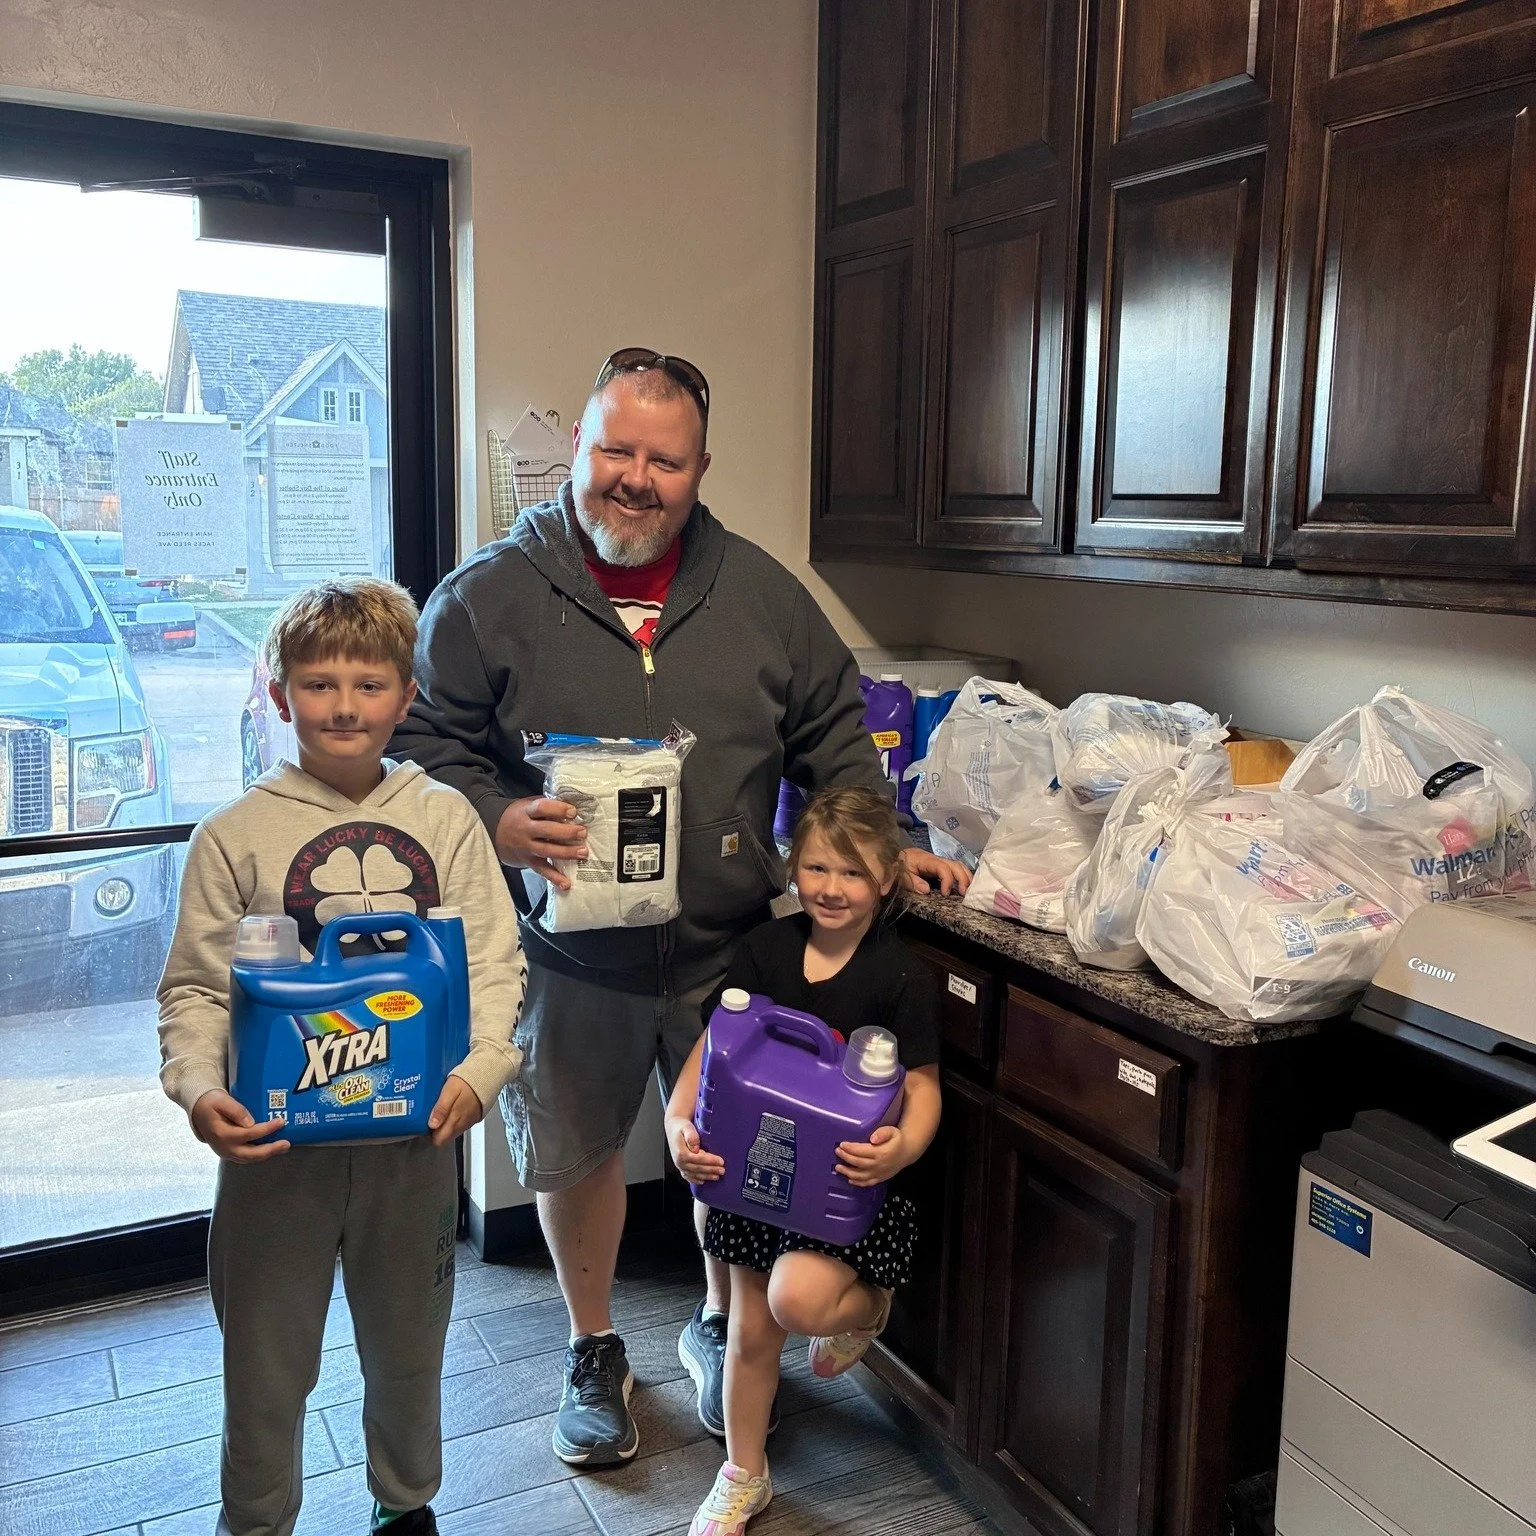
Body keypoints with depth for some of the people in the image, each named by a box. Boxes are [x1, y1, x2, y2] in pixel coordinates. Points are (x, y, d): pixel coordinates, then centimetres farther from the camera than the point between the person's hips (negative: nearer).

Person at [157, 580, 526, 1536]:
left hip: (415, 1132, 2)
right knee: (267, 1360, 13)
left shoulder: (445, 819, -1)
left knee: (408, 1346, 20)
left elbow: (495, 961, -2)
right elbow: (195, 989, -2)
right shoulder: (236, 835, -4)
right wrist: (199, 1090, -19)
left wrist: (481, 1069, -16)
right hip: (277, 1138, -1)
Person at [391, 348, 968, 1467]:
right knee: (575, 1155, 15)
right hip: (569, 953, -1)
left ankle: (721, 1329, 43)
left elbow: (833, 734, 9)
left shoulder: (761, 593, 1)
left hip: (734, 949, 2)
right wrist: (503, 823, -20)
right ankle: (595, 1352, 41)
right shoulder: (487, 598, -7)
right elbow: (430, 747, -3)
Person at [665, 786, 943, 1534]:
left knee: (799, 1297, -26)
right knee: (752, 1331, 14)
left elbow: (921, 1083, -11)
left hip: (849, 1177, -3)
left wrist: (902, 1148, -32)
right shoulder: (766, 948, -4)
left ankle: (869, 1307, 12)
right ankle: (743, 1475, 40)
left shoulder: (902, 975, -13)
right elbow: (714, 1046, -2)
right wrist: (679, 1120, -19)